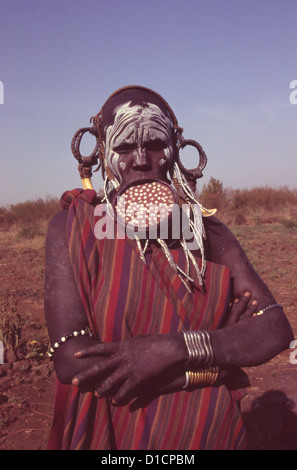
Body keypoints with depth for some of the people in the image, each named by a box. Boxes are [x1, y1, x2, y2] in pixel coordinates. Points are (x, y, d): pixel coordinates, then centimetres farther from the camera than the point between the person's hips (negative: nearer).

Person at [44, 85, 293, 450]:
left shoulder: (207, 230, -5)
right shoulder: (73, 227, -14)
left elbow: (276, 330, -10)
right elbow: (73, 362, -22)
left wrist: (175, 348, -26)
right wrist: (219, 361, -20)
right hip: (118, 435, -2)